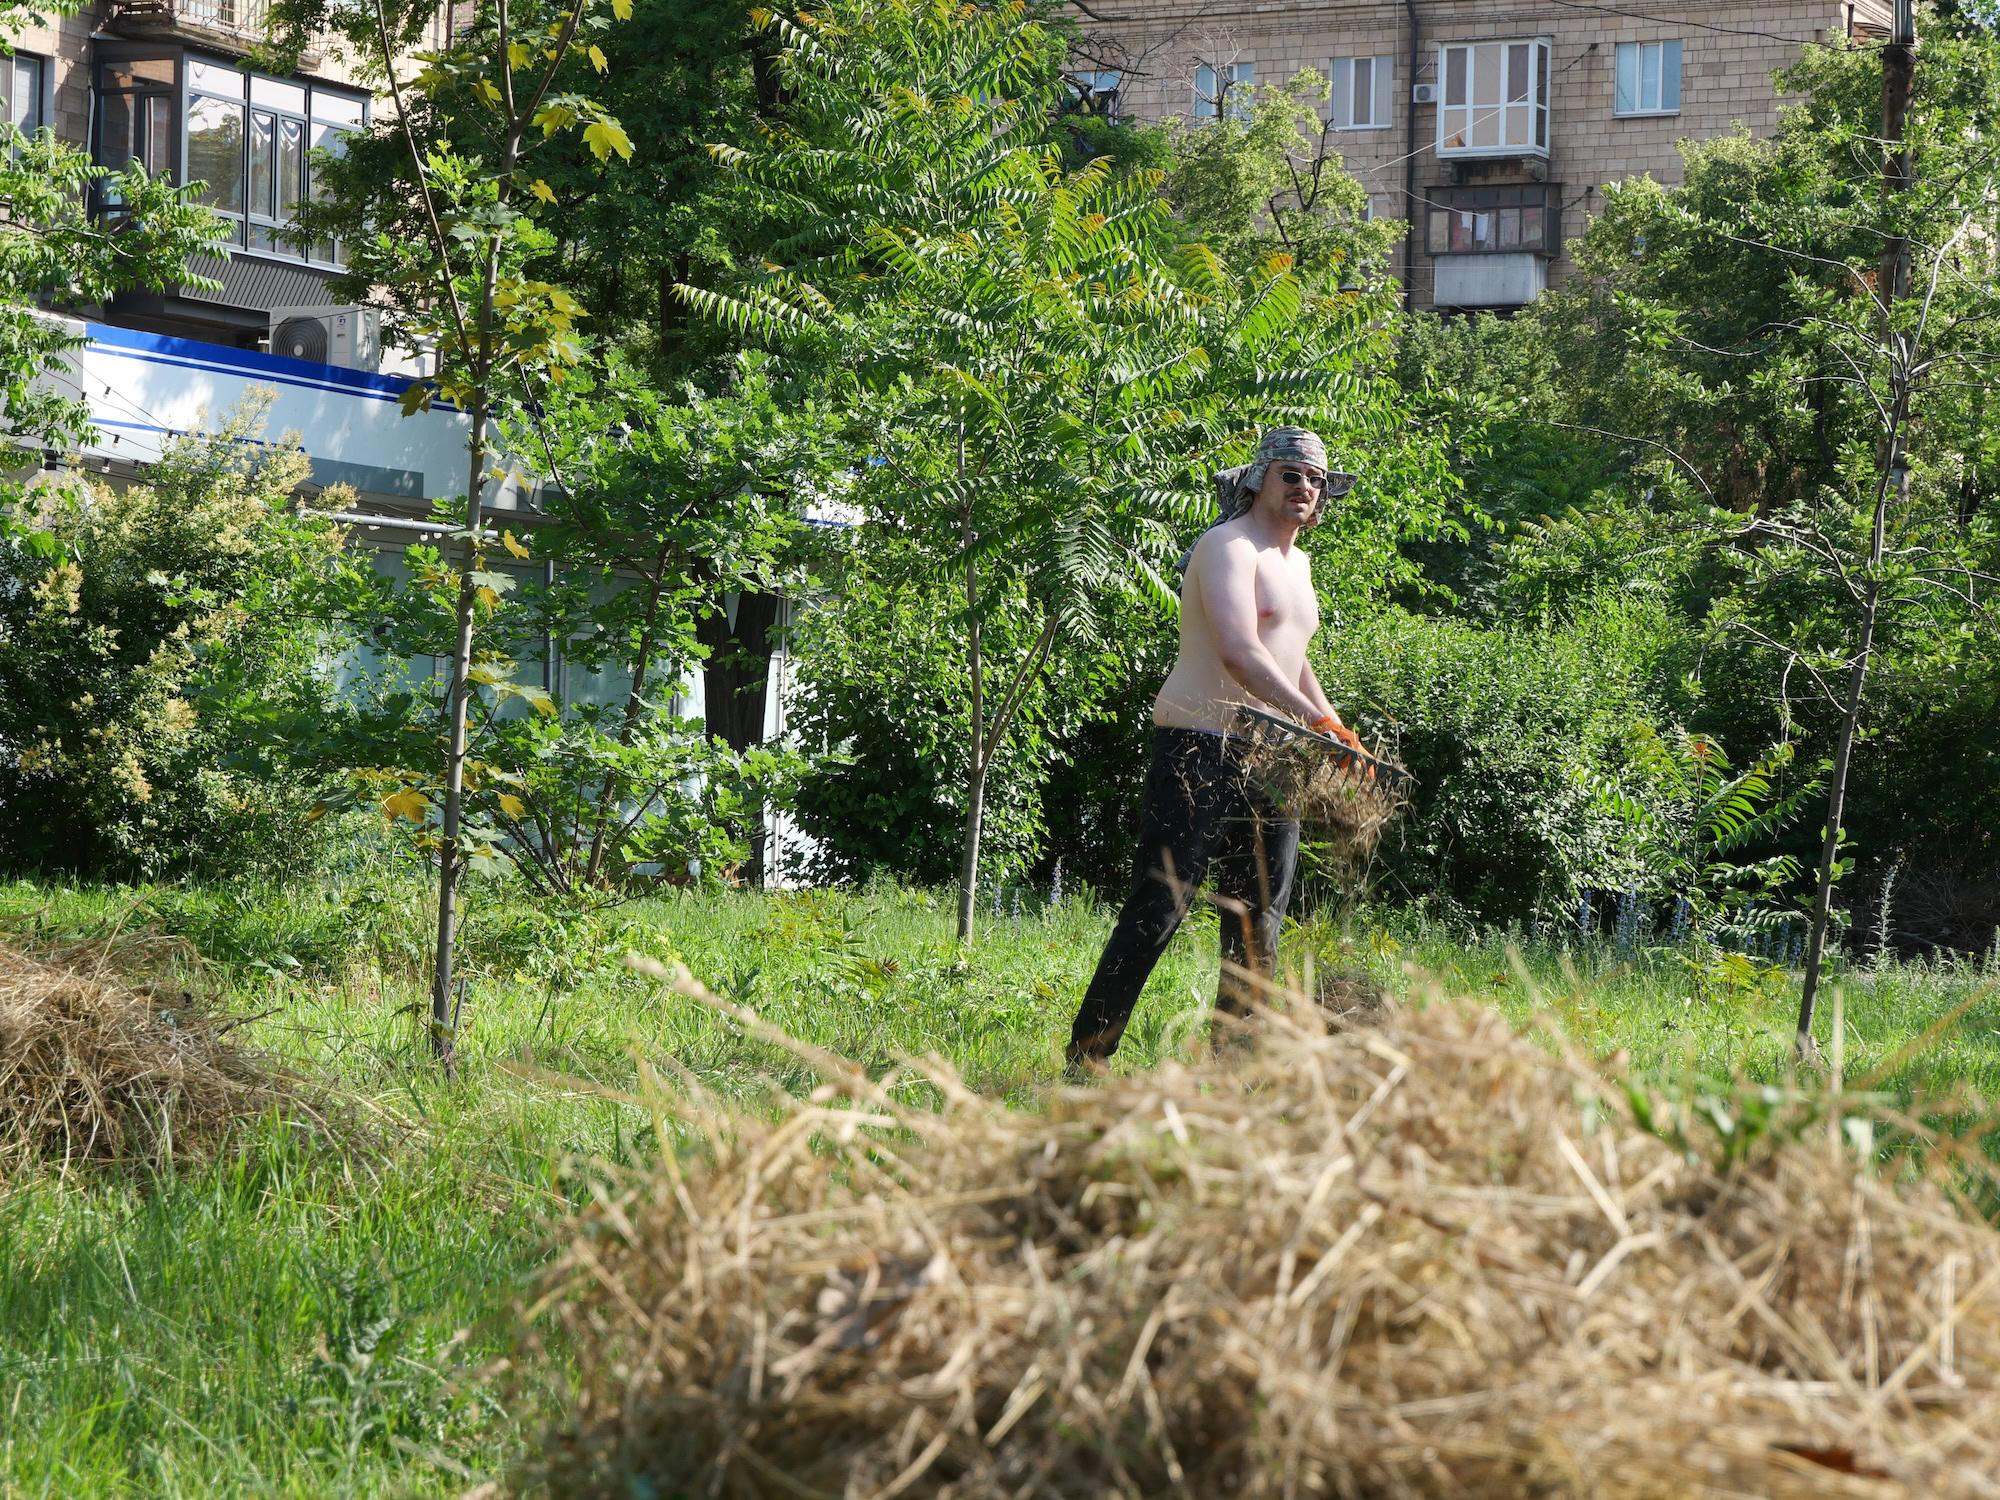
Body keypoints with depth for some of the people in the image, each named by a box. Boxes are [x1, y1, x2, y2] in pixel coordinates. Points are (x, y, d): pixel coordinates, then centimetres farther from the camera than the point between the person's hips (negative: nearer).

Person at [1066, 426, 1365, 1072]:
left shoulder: (1297, 564, 20)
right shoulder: (1229, 547, -10)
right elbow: (1238, 652, -24)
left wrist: (1340, 738, 18)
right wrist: (1321, 723, -29)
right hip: (1201, 749, -9)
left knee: (1259, 926, 6)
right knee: (1158, 910, -12)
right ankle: (1085, 1061, -9)